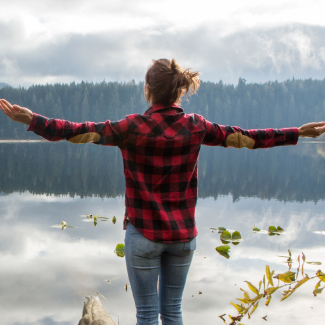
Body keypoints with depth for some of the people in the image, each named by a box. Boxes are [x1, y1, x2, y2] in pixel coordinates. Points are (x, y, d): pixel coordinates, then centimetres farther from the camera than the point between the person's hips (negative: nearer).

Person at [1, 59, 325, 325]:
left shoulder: (134, 127, -14)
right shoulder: (195, 126, -4)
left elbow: (82, 131, -17)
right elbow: (242, 137, 3)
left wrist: (32, 119, -13)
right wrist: (298, 133, 14)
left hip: (144, 234, -3)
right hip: (183, 234, 3)